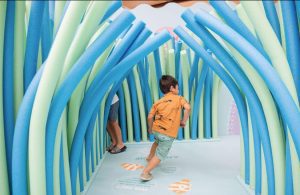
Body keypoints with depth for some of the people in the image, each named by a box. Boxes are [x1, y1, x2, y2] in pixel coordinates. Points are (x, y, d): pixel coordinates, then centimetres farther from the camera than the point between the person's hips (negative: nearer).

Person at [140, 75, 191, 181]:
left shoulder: (158, 102, 8)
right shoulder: (179, 98, 0)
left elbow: (150, 117, 2)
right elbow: (188, 108, -18)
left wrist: (150, 128, 18)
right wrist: (184, 121, -6)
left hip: (156, 130, 5)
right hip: (168, 134, -5)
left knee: (157, 142, 37)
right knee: (160, 155, 5)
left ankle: (150, 157, 54)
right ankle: (145, 173, -2)